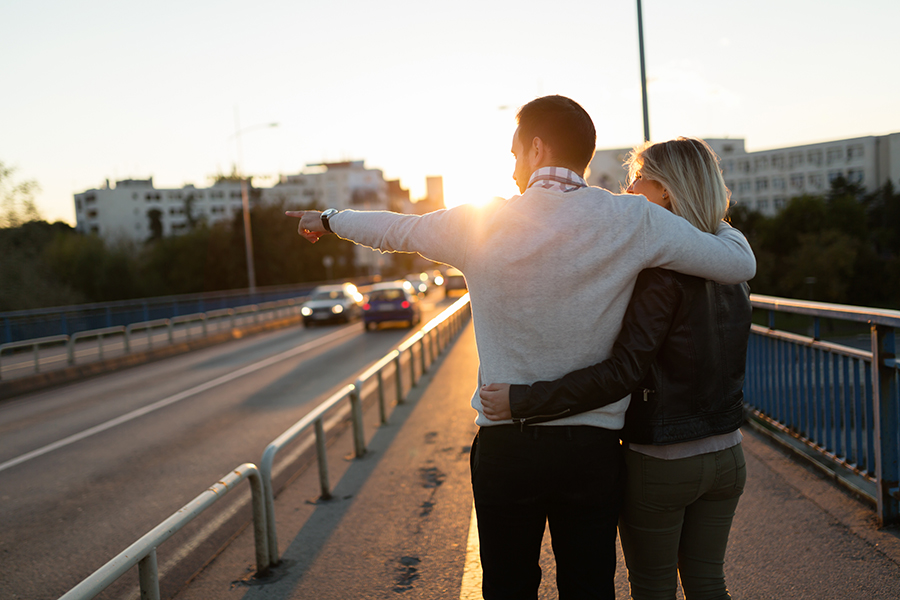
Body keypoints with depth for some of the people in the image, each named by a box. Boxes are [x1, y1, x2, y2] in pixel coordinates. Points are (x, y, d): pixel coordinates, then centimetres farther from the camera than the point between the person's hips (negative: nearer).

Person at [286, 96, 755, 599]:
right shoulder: (631, 220, -8)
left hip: (505, 446, 0)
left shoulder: (477, 223, -6)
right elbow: (741, 264, -3)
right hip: (595, 449, 1)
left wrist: (329, 219, 32)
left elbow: (395, 229, 12)